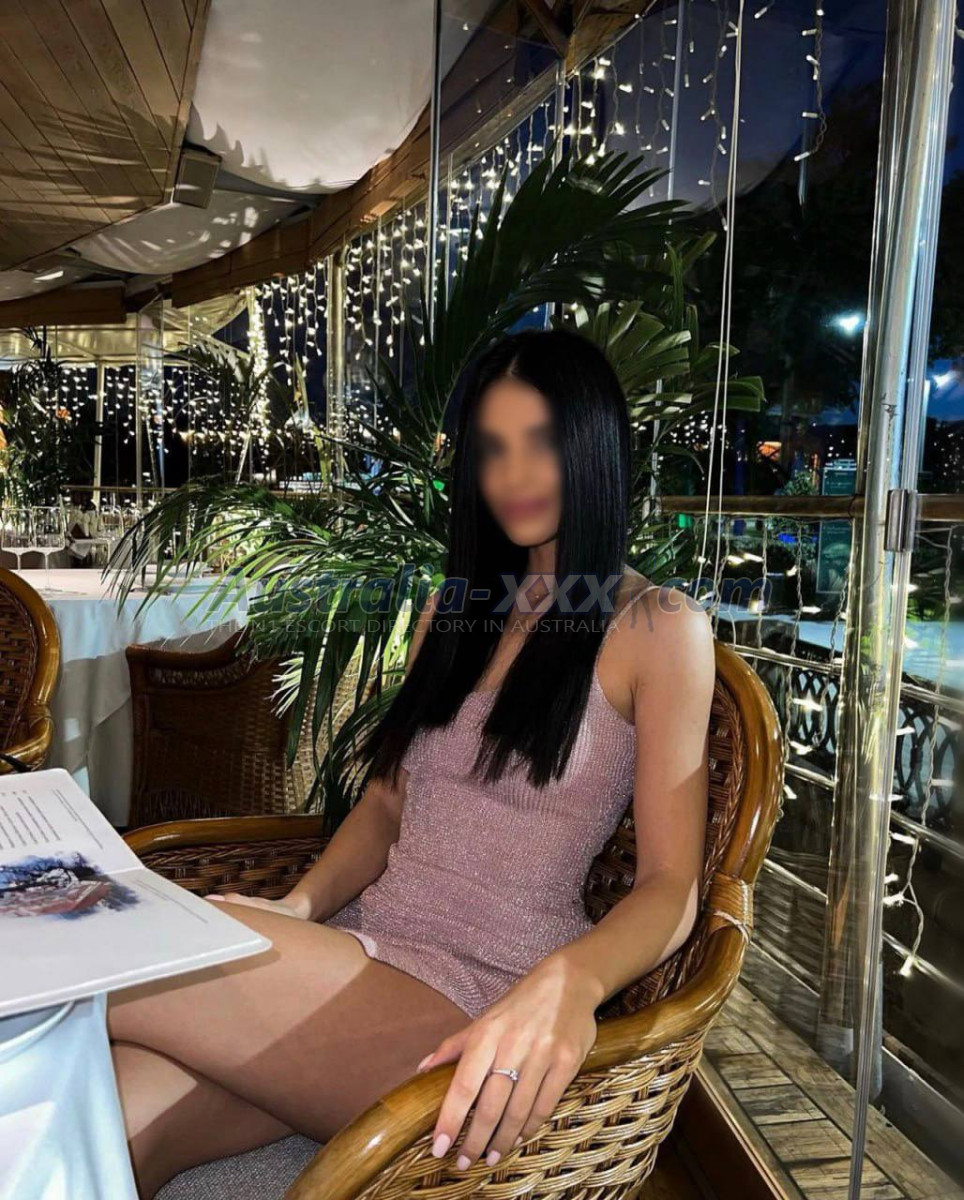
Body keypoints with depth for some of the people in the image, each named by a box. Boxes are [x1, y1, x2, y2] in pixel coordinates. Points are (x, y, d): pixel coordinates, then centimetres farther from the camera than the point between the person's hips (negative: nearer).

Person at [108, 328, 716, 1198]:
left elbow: (671, 886, -7)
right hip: (363, 951, 5)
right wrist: (297, 908, -3)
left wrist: (569, 985, -27)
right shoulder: (455, 609, 17)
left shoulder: (659, 627, -2)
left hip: (484, 1000, -5)